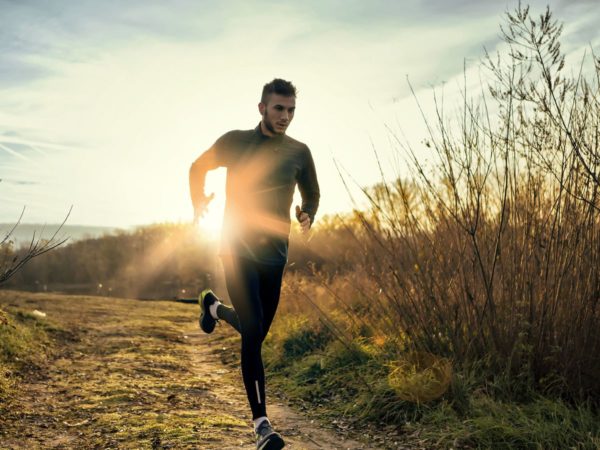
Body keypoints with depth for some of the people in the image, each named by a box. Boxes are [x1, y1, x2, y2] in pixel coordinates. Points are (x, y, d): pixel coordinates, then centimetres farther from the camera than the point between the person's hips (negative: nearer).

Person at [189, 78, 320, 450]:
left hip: (274, 254, 4)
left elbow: (311, 194, 15)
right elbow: (198, 167, 12)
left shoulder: (299, 152, 3)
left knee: (256, 333, 13)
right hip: (238, 249, -4)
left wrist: (307, 215, -6)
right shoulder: (235, 142, -3)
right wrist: (199, 200, -2)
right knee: (252, 332, -15)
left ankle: (213, 306, 46)